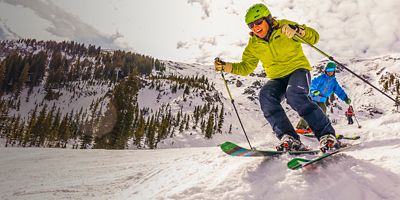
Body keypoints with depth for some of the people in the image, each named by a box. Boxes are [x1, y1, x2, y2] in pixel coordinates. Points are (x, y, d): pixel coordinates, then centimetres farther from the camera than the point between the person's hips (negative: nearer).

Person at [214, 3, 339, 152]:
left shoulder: (283, 27, -8)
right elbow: (245, 67, 9)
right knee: (265, 95, -28)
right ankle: (290, 139, -32)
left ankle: (326, 135, -25)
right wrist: (225, 66, -7)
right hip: (277, 79, 4)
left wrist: (297, 29, -35)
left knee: (294, 95, -35)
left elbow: (314, 37, -14)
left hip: (298, 69, -4)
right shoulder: (253, 45, 4)